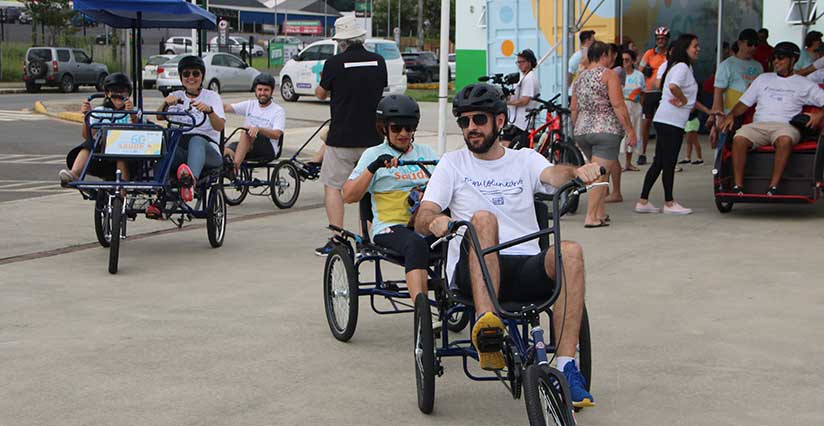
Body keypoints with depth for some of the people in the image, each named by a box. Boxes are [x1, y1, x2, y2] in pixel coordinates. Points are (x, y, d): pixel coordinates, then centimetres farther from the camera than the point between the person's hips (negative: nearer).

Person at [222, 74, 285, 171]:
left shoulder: (278, 111, 1)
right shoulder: (250, 105, 15)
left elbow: (276, 134, -16)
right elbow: (226, 107, 2)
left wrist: (258, 129, -34)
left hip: (269, 150, -5)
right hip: (246, 147, 5)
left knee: (246, 132, -33)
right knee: (228, 150, -26)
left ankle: (235, 165, -44)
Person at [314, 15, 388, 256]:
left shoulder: (334, 64, -11)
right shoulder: (378, 62, 0)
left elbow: (321, 94, 5)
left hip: (341, 137, -4)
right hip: (372, 136, 4)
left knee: (332, 186, 6)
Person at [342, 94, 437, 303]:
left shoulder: (425, 152, 22)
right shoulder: (374, 155, 11)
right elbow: (349, 196, -1)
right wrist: (374, 167, -12)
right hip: (390, 227, -4)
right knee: (416, 244, -39)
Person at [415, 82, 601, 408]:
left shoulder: (524, 159, 17)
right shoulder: (453, 164, 12)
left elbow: (553, 175, -6)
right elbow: (421, 220, 0)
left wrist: (577, 172, -30)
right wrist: (434, 220, -26)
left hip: (525, 271, 2)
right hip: (472, 272, -2)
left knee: (570, 252, -29)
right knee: (483, 217, -31)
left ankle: (566, 367, -32)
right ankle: (486, 323, -47)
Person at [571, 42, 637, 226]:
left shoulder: (580, 76, 13)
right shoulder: (608, 74, -6)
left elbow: (574, 108, 16)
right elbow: (618, 105, -13)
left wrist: (577, 130, 26)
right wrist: (630, 129, -9)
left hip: (582, 131, 7)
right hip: (606, 130, -7)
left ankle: (601, 213, 18)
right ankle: (591, 217, -10)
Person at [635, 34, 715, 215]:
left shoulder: (686, 67, 21)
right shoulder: (682, 67, -11)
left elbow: (689, 96, 28)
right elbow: (673, 86, -32)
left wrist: (707, 111, 24)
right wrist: (684, 100, -16)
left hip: (664, 120, 10)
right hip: (671, 121, -10)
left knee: (659, 162, 9)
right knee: (669, 163, -2)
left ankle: (643, 201, 10)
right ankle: (669, 203, 5)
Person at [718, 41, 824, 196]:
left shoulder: (805, 84, 18)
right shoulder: (763, 79, 26)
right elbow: (744, 103, 23)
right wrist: (731, 115, 5)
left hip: (785, 126, -2)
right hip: (759, 125, 3)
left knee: (785, 140, -40)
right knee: (739, 138, -31)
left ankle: (773, 186, -38)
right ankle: (737, 186, -29)